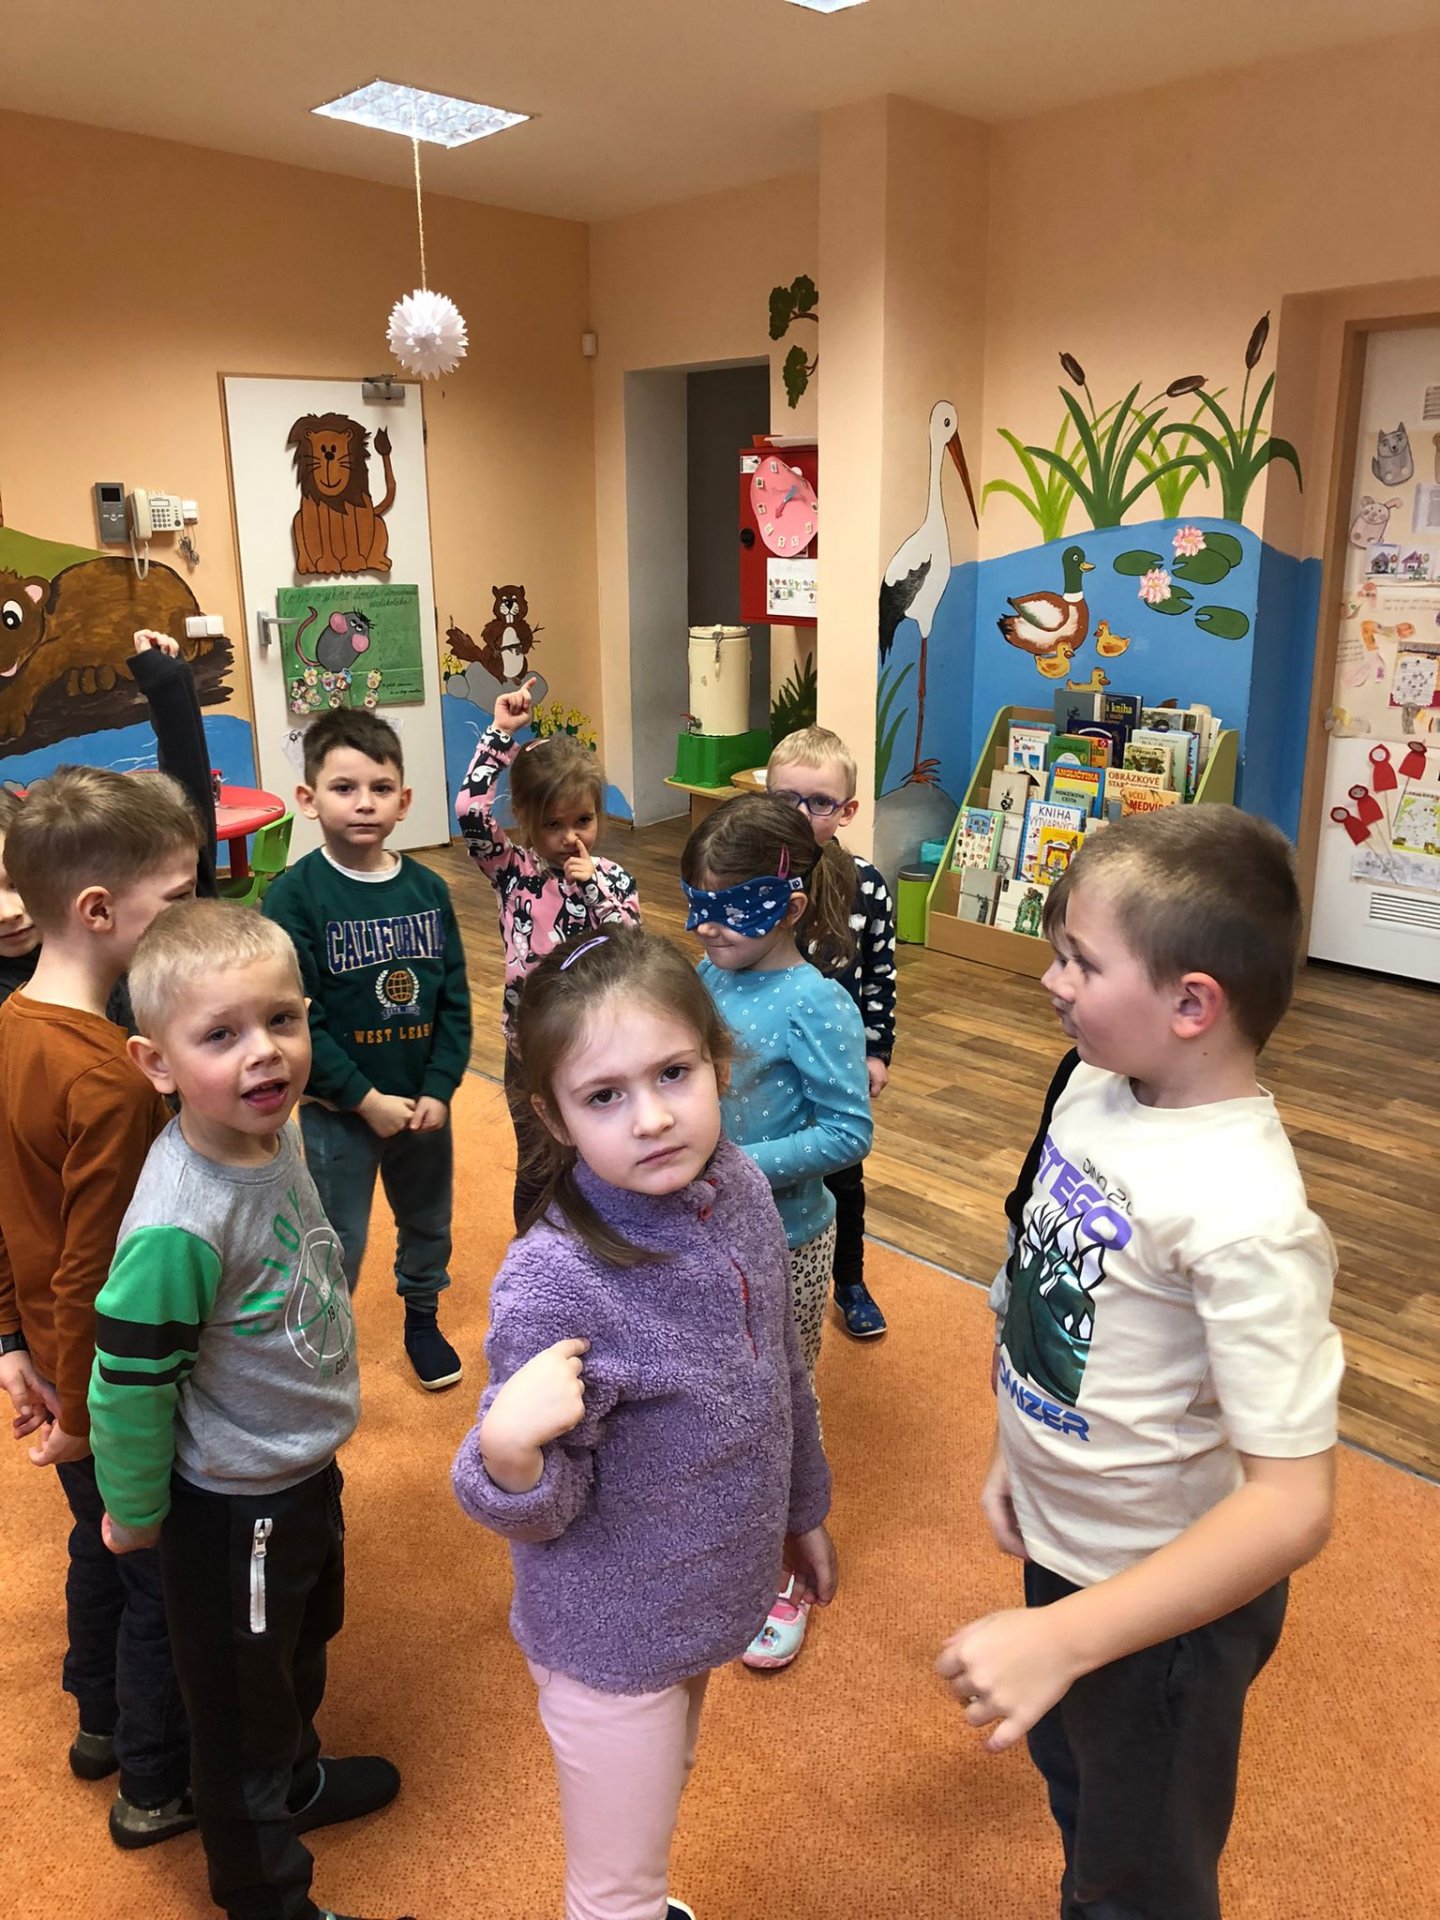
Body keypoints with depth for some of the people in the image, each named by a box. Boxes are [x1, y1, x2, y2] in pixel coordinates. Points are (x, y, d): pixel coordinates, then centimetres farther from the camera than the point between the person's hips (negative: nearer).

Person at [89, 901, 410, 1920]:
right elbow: (128, 1382, -24)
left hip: (305, 1469, 8)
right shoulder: (178, 1227, -36)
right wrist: (134, 1513, -8)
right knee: (242, 1703, 18)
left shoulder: (272, 1133, -11)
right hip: (234, 1508, -7)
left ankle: (296, 1781, 59)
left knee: (302, 1650, 32)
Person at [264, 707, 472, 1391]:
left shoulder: (428, 889, -3)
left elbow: (455, 1000, -1)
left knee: (428, 1221, 23)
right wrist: (365, 1098, -18)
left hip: (424, 1101, 4)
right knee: (338, 1243, 10)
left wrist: (439, 1089, -11)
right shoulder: (295, 896, -15)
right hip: (338, 1107, -4)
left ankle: (422, 1316, 47)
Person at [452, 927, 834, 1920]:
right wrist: (507, 1450, -41)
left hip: (707, 1601, 6)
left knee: (665, 1790, 33)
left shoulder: (741, 1189, -14)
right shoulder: (553, 1280, -32)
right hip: (613, 1639, -6)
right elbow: (541, 1512, -20)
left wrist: (805, 1508, 15)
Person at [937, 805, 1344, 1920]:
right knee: (1072, 1778, 34)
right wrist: (1018, 1451, 9)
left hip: (1167, 1594, -7)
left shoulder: (1245, 1217, -35)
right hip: (1064, 1538, 7)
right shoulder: (1094, 1086, -11)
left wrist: (1060, 1640, -33)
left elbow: (1292, 1504, -33)